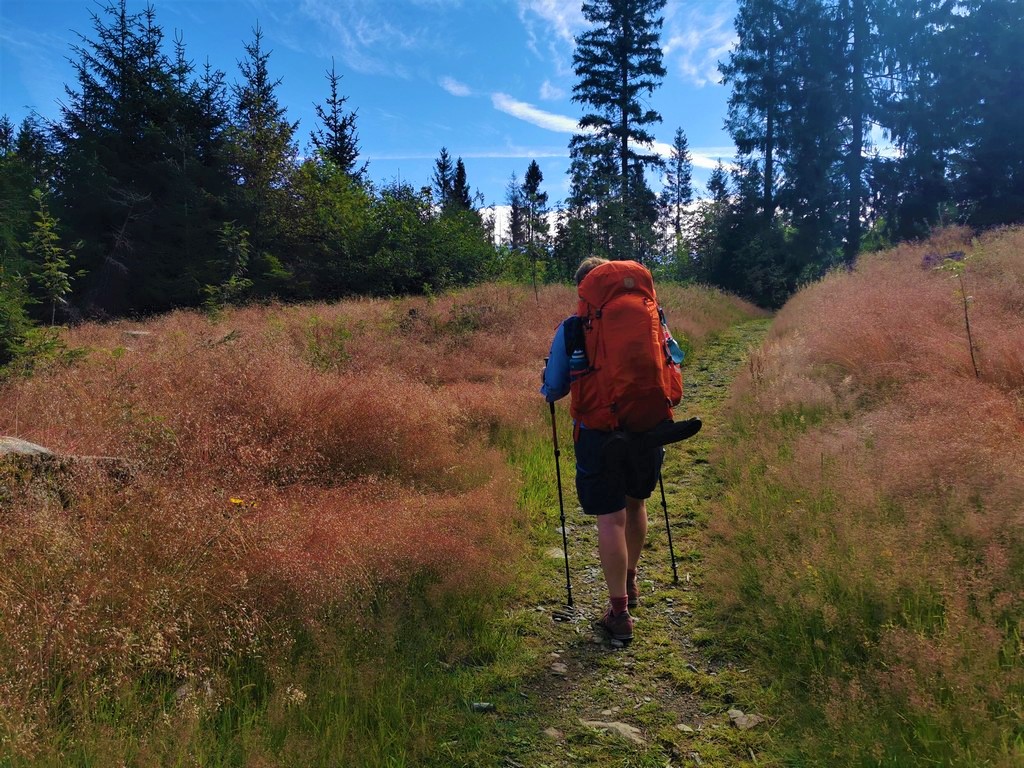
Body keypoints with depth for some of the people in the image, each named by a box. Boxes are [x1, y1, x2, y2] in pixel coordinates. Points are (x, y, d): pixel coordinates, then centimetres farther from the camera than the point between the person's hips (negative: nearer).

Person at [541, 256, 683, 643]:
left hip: (598, 433, -3)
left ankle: (619, 612, 8)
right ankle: (630, 583, 41)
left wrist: (548, 389, 22)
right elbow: (673, 362, 15)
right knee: (635, 503, 22)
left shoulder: (571, 328, -5)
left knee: (610, 518, 3)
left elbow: (553, 389, -1)